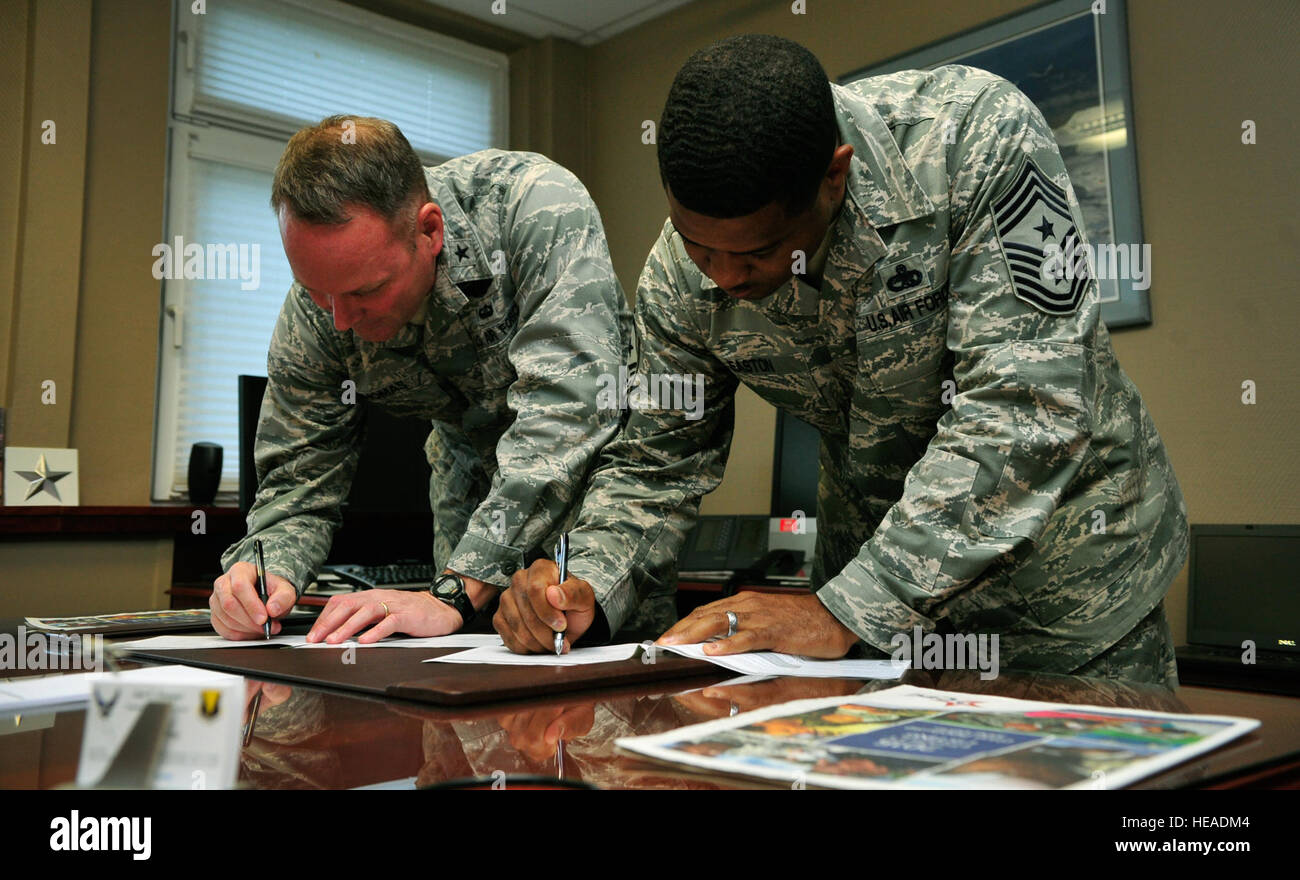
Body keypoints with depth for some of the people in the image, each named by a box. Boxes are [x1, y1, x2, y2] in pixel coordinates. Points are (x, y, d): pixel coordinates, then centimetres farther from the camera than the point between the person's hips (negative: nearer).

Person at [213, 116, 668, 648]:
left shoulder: (540, 206, -33)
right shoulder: (313, 311, -19)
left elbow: (567, 409, -41)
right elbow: (299, 480, -10)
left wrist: (457, 592, -44)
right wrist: (271, 571, -33)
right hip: (475, 481, 2)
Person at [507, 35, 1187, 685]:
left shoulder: (977, 139, -29)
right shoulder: (680, 274, -16)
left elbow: (1025, 411, -34)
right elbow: (655, 463, -4)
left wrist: (845, 609, -34)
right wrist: (589, 584, -24)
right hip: (873, 568, 3)